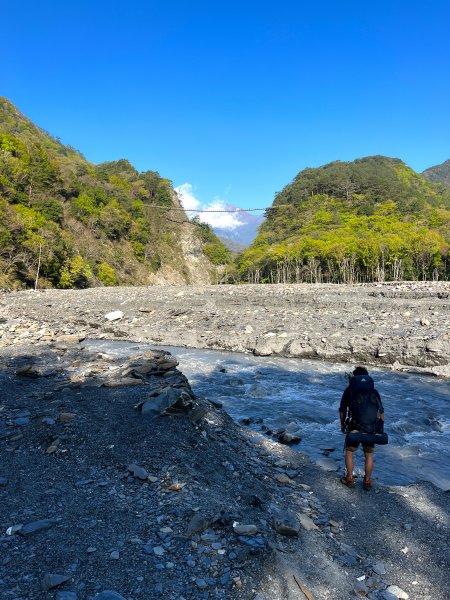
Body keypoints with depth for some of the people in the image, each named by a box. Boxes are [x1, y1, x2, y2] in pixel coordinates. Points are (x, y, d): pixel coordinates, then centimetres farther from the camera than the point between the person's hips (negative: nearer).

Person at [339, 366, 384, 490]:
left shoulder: (349, 389, 10)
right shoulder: (374, 391, 15)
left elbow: (342, 410, 9)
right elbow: (381, 412, 15)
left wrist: (342, 426, 22)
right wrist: (380, 428, 26)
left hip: (354, 427, -2)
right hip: (372, 428, 2)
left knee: (349, 452, 18)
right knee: (369, 455, 20)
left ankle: (349, 479, 23)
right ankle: (367, 481, 28)